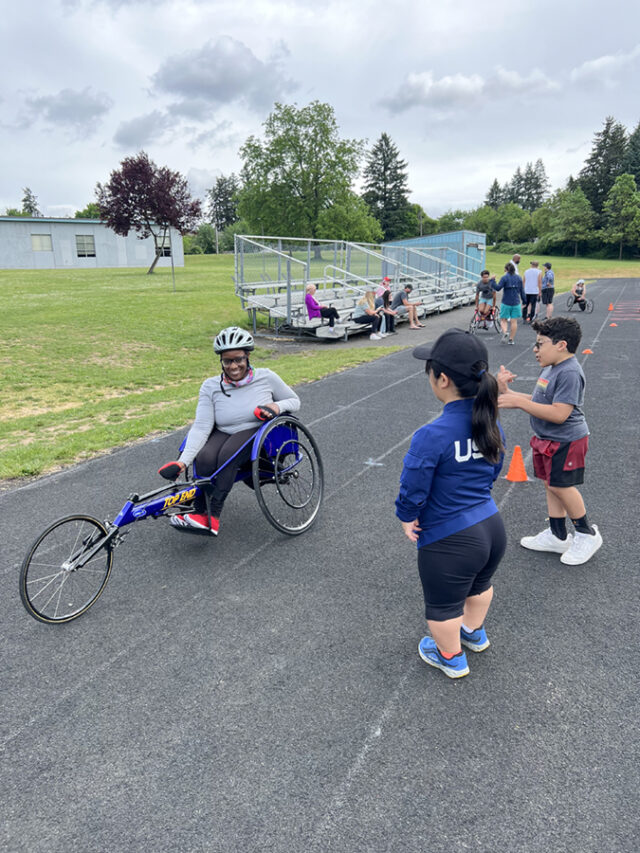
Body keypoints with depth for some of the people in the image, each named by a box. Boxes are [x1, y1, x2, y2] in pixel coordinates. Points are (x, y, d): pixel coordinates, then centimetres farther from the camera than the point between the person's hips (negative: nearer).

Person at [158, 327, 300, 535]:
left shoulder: (266, 377, -3)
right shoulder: (211, 386, -3)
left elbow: (295, 401, 9)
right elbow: (201, 426, -11)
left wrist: (277, 406, -16)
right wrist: (182, 462, -24)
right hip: (223, 434, 2)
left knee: (228, 454, -33)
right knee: (204, 458, -31)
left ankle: (213, 516, -30)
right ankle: (200, 512, -18)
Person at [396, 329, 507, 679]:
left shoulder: (432, 435, -29)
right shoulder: (491, 424, -6)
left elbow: (412, 490, -20)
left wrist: (407, 518, -1)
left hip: (449, 542, -7)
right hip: (492, 528, 7)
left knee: (443, 605, 21)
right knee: (480, 584, 35)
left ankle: (451, 657, 45)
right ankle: (474, 633, 60)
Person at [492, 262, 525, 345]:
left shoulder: (504, 278, -7)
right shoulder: (519, 278, 6)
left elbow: (498, 288, -18)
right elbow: (522, 291, 8)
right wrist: (524, 301, 15)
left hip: (506, 303, -3)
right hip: (516, 303, 3)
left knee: (503, 320, 9)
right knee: (514, 321, 7)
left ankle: (505, 332, -18)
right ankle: (511, 339, 9)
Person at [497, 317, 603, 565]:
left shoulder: (570, 373, -23)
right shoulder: (550, 369, 8)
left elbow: (559, 413, -30)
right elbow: (539, 402, 12)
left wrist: (518, 402, -30)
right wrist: (509, 392, 1)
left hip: (565, 441, -10)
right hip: (548, 440, 10)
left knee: (560, 486, 0)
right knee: (551, 484, 15)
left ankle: (586, 534, 22)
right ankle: (557, 536, 29)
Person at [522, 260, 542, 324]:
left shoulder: (526, 271, 7)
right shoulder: (539, 272, -2)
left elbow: (524, 282, 10)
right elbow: (540, 283, -6)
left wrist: (523, 291, 18)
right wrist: (540, 292, -2)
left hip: (526, 291, 3)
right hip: (535, 292, -3)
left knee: (526, 305, 9)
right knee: (532, 305, 0)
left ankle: (524, 318, 9)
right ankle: (530, 319, 1)